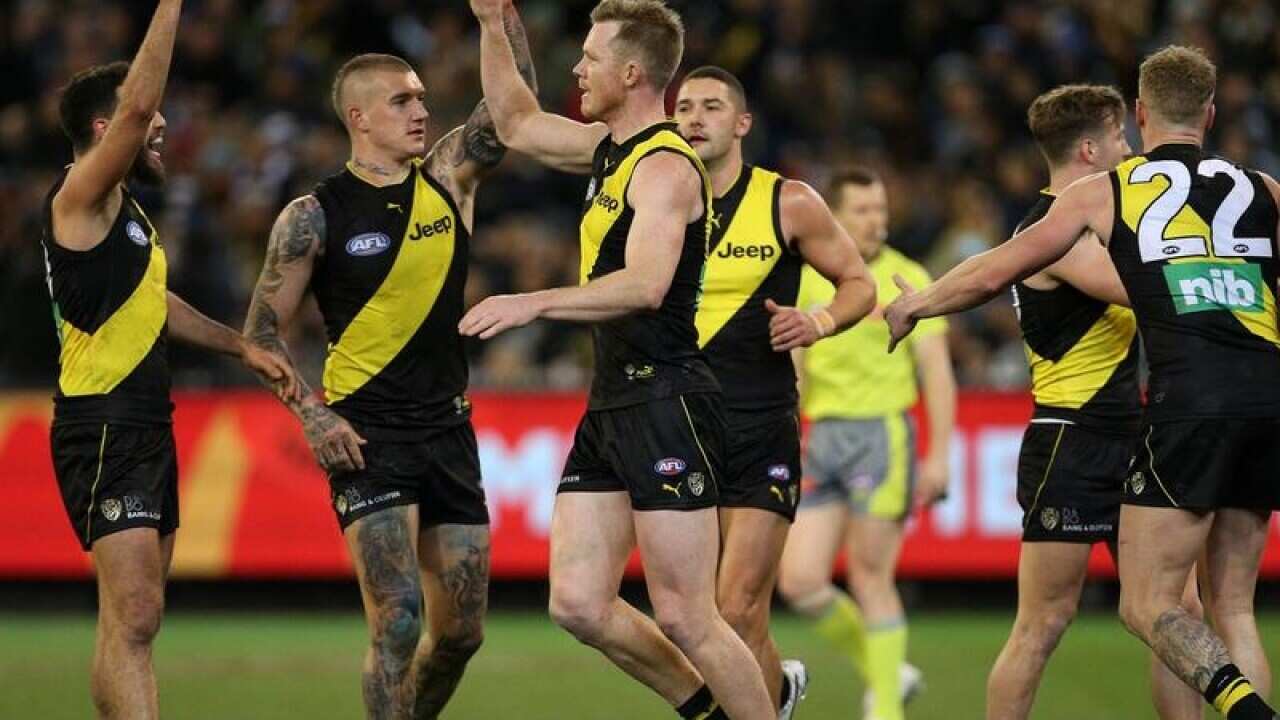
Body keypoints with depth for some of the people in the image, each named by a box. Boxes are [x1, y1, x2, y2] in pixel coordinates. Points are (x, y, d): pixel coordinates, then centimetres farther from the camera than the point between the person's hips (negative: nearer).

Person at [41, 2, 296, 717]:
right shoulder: (81, 198, -11)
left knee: (137, 618, 11)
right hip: (104, 425, -10)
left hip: (146, 428, 10)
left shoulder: (128, 211, 19)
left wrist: (241, 346, 30)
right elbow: (137, 105, -25)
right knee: (133, 617, -18)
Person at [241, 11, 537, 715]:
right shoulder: (315, 215, -4)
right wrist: (312, 417, -14)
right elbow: (261, 332, -1)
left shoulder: (448, 177, 7)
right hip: (366, 436, -5)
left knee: (462, 630, 7)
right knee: (397, 623, -16)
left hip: (448, 430, 5)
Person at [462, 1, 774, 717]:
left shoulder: (665, 168, -14)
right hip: (610, 407, 9)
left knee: (684, 619, -9)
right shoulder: (610, 148, 14)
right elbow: (518, 123, 31)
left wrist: (535, 303, -33)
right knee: (579, 605, 4)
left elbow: (645, 284, -28)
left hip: (667, 405, -9)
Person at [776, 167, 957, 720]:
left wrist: (939, 456, -11)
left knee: (871, 579, -5)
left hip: (881, 435, -5)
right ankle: (886, 672, 17)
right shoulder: (808, 280, 10)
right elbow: (792, 369, 14)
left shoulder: (906, 279, -2)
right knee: (799, 580, -2)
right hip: (823, 438, 5)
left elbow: (937, 372, -4)